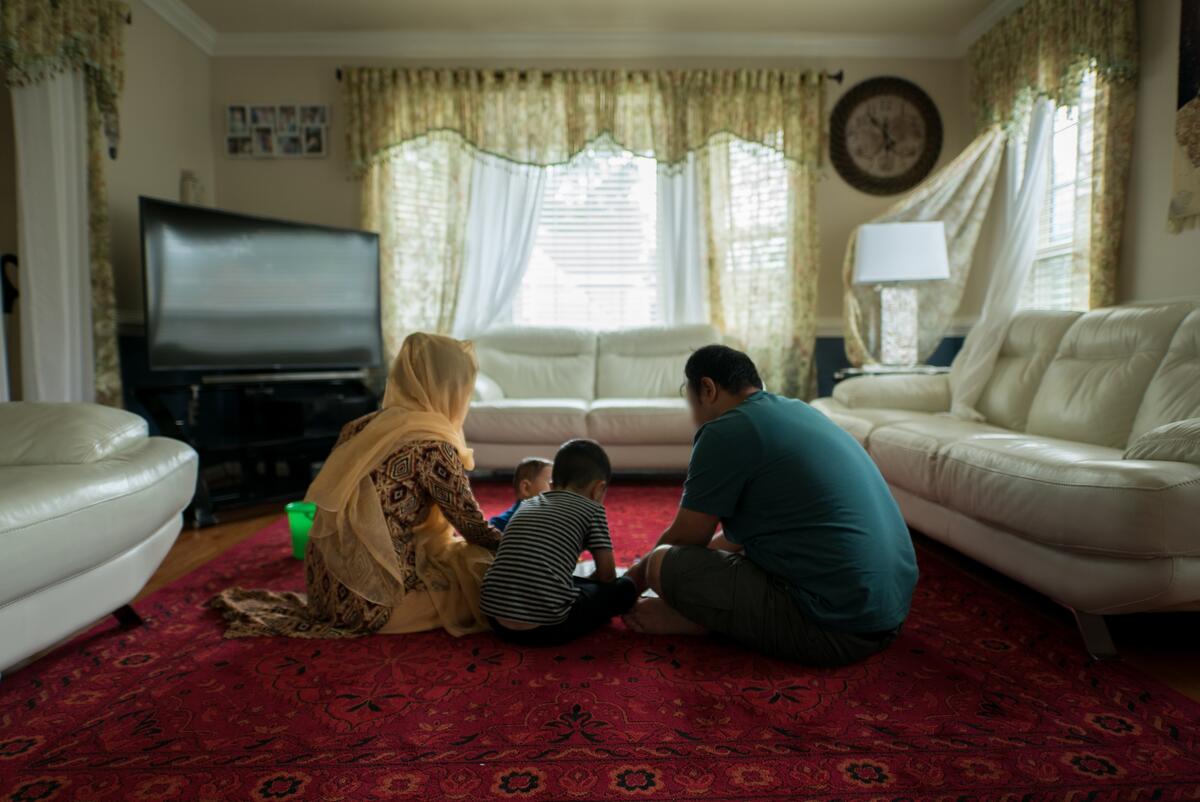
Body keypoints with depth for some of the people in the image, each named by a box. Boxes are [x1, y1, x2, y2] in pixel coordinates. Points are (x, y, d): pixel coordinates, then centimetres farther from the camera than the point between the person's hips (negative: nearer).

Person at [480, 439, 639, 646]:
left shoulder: (527, 505, 19)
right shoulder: (592, 509, 5)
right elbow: (607, 574, 9)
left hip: (497, 622, 5)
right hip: (547, 627, -5)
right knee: (625, 588, 14)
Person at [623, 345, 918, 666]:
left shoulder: (727, 431, -13)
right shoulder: (796, 410, 15)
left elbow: (685, 538, -3)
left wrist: (639, 573, 18)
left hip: (836, 629, -9)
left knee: (665, 564, -13)